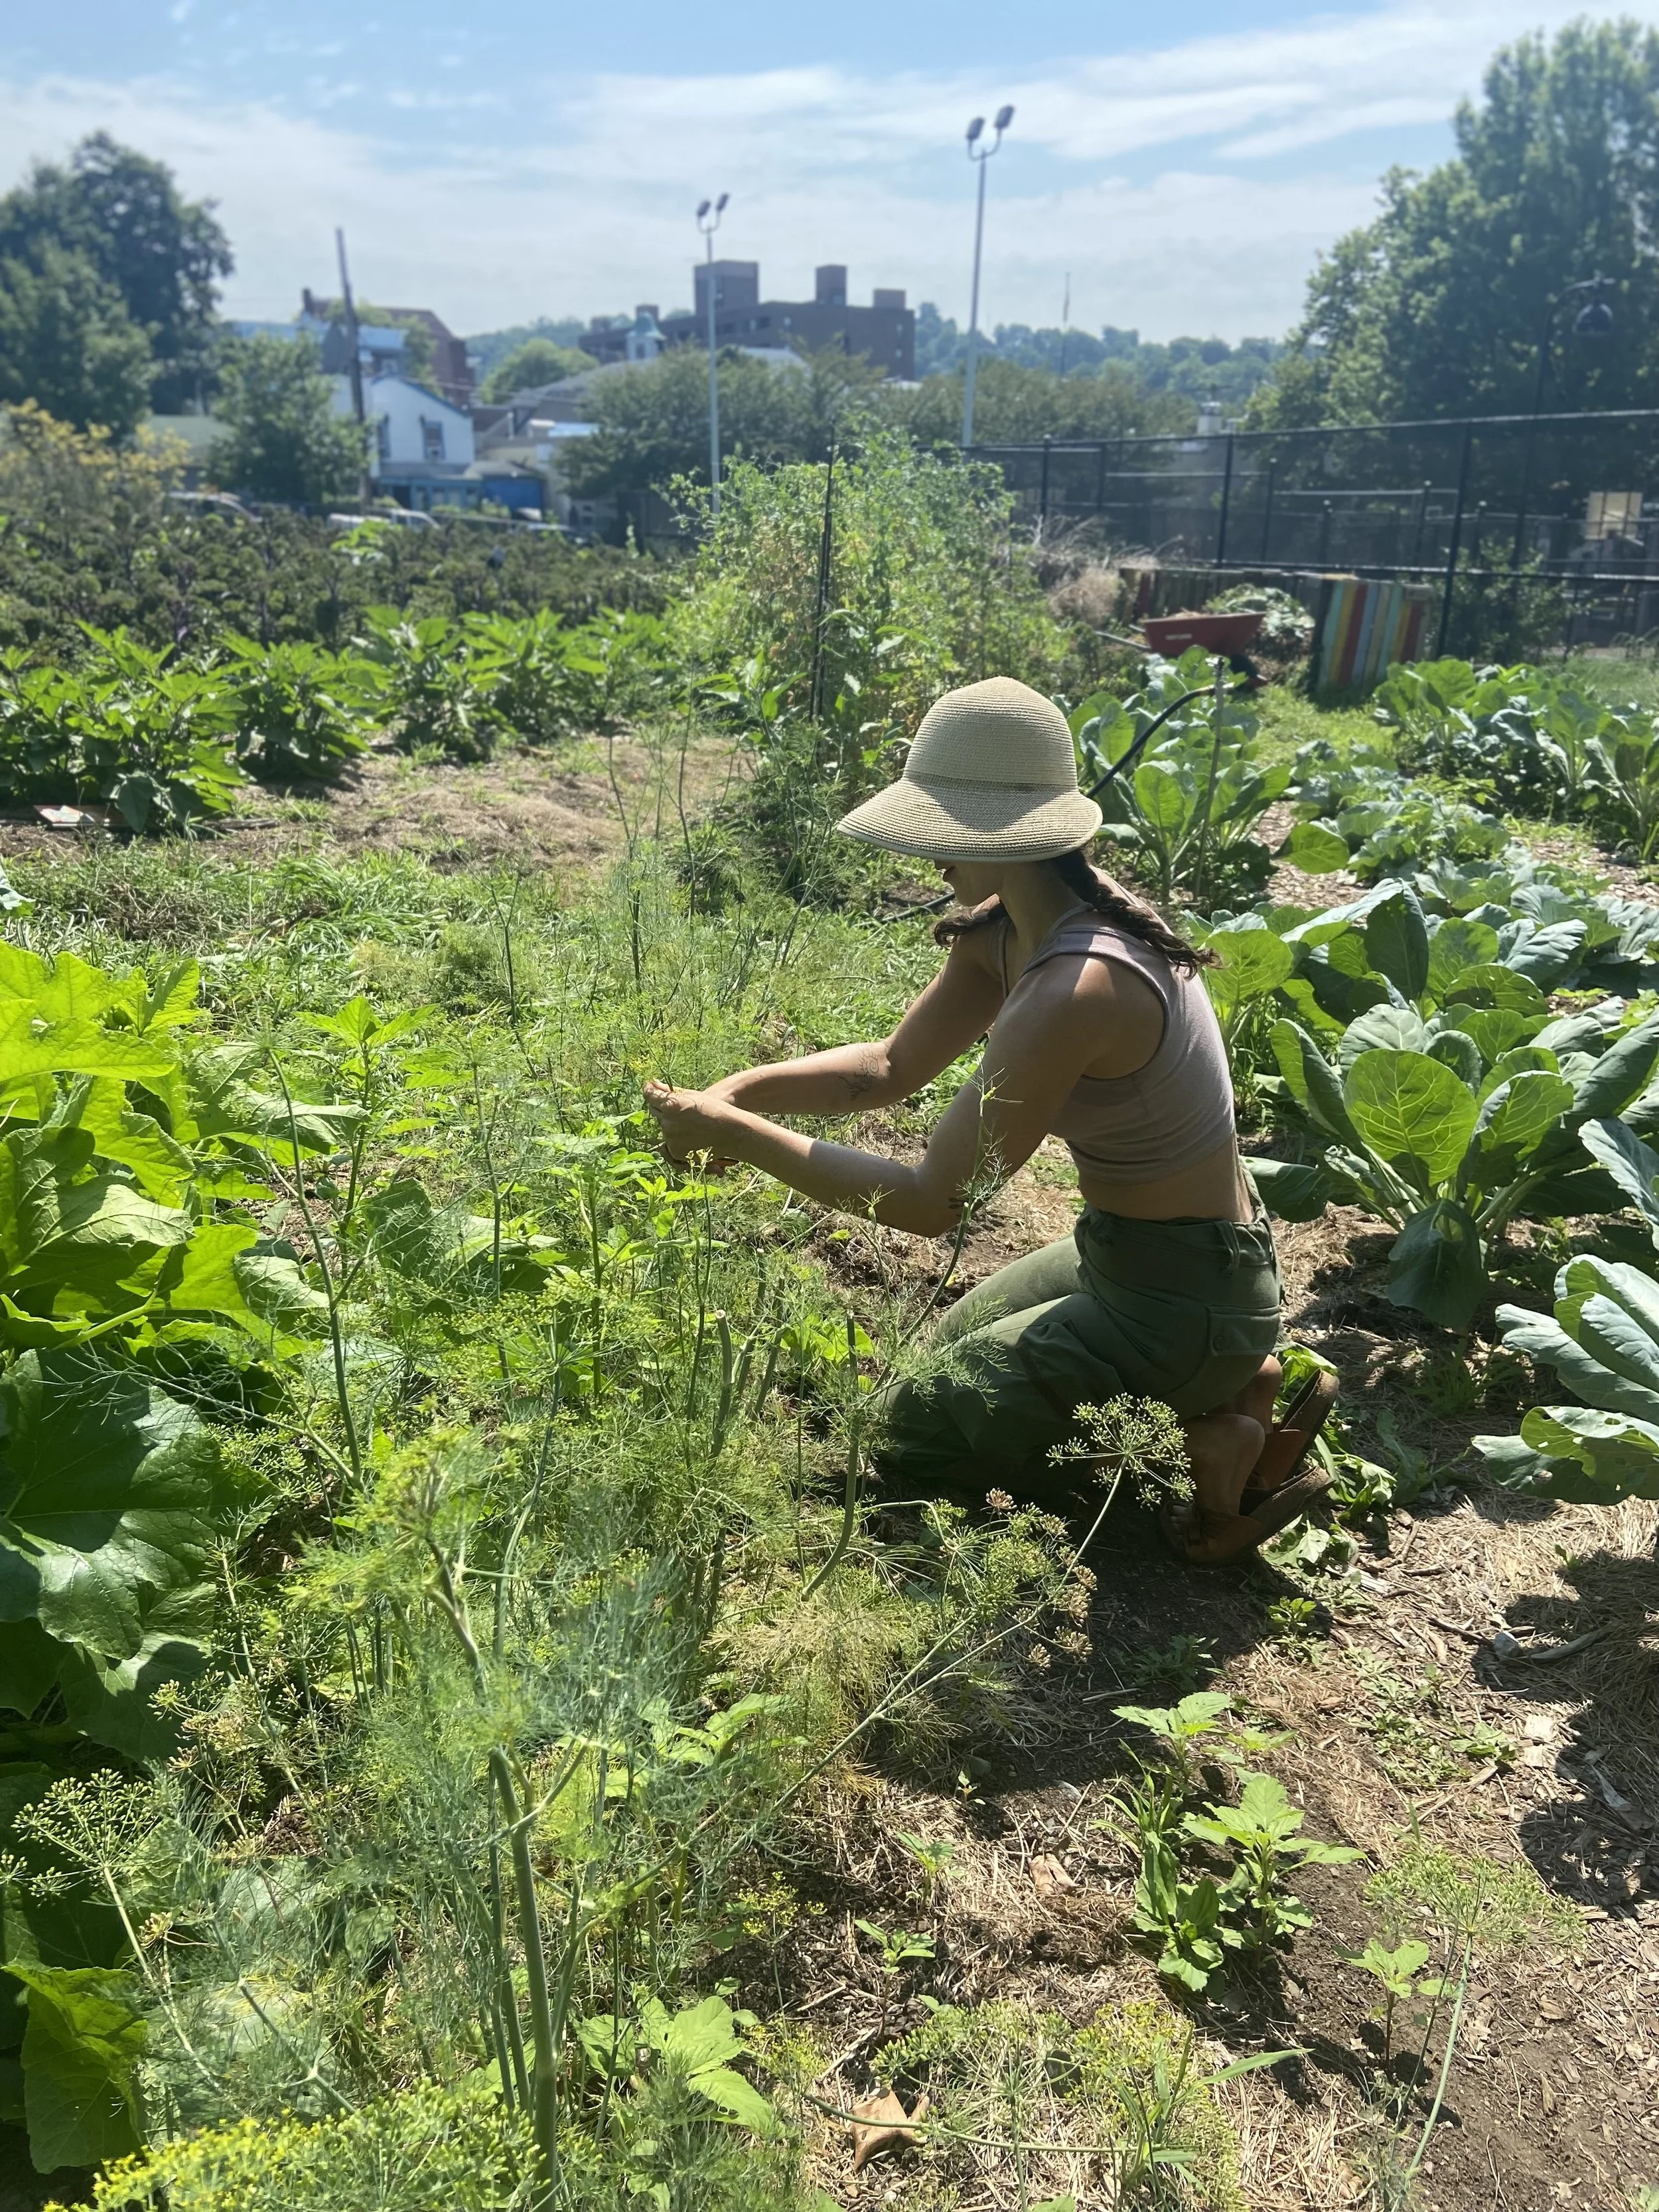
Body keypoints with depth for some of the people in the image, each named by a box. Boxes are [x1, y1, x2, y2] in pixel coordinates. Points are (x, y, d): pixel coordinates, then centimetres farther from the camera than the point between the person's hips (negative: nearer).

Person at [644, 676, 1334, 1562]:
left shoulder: (1071, 991, -34)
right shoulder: (1008, 928, -5)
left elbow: (933, 1200, -28)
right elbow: (891, 1067, 2)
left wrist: (737, 1137, -23)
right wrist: (741, 1089, -13)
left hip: (1184, 1300, -9)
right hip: (1124, 1251, 9)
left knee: (916, 1423, 4)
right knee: (952, 1349, 28)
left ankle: (1214, 1443, 4)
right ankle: (1224, 1377, 17)